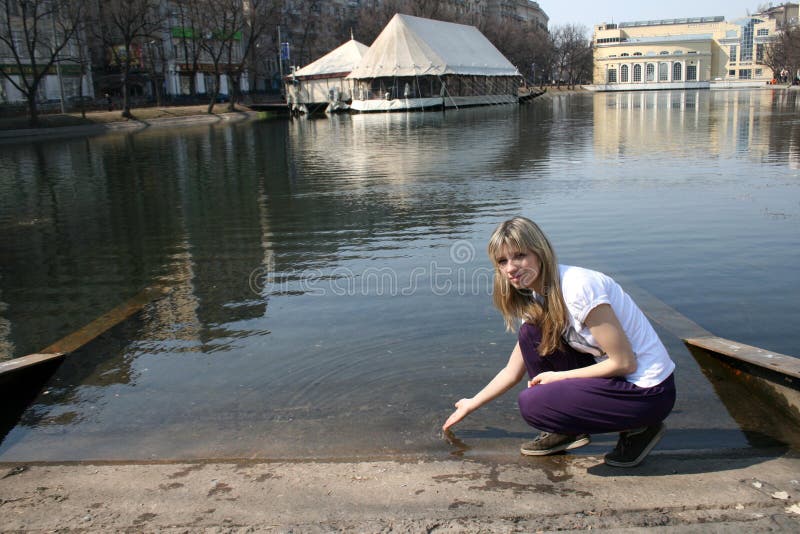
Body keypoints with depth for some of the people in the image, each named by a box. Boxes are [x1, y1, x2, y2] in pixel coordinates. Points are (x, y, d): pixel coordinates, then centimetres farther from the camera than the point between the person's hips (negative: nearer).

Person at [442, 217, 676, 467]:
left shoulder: (577, 287, -25)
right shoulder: (536, 298, 3)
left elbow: (624, 362, -22)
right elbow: (512, 372, 13)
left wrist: (558, 377, -12)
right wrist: (471, 405, 15)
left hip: (649, 391, -8)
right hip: (614, 376, 8)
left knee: (532, 403, -16)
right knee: (533, 333, -2)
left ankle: (636, 428, 0)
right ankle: (567, 431, 7)